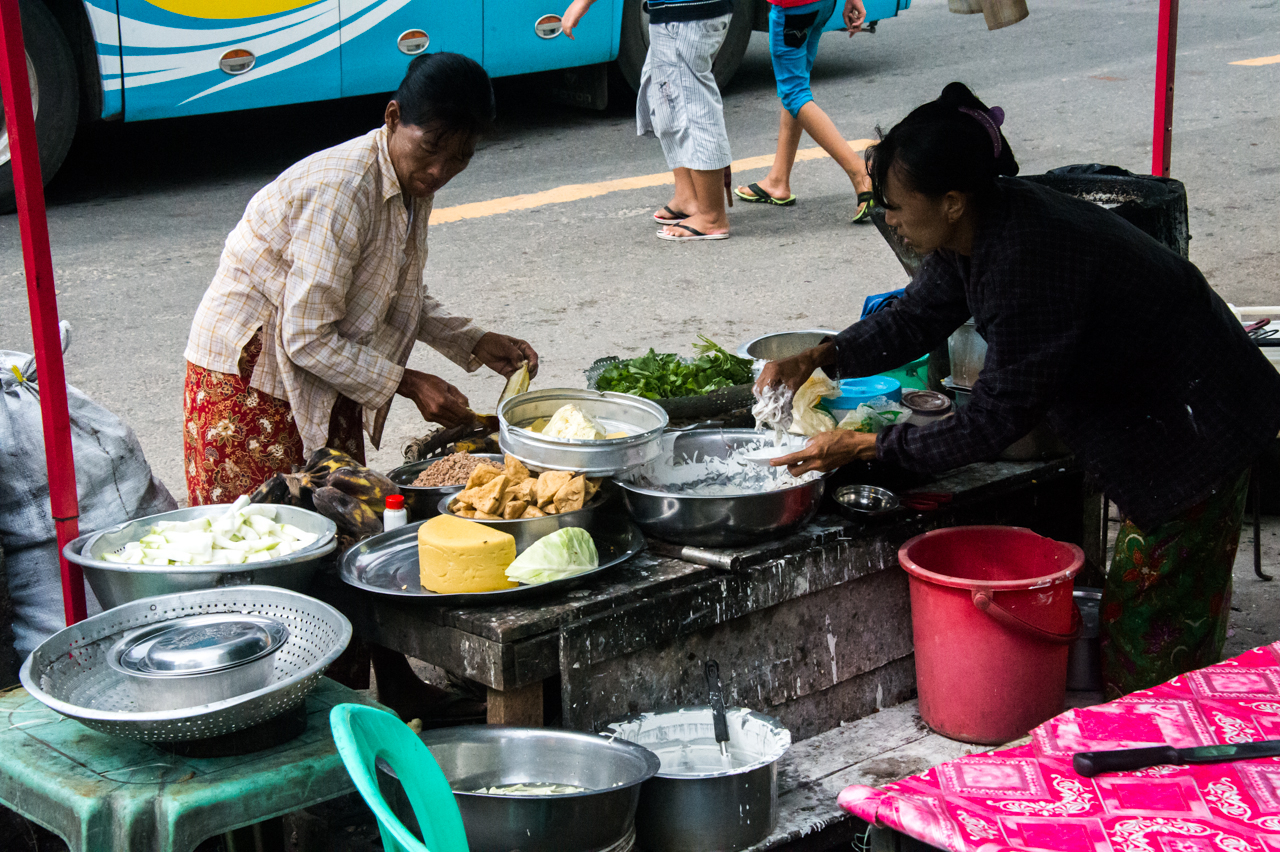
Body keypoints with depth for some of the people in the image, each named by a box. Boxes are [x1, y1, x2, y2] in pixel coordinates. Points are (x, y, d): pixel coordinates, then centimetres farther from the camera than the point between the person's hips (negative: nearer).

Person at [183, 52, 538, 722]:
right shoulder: (344, 192, -27)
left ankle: (396, 686, 19)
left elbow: (396, 297, 16)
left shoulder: (408, 185, 1)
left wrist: (473, 344, 3)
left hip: (324, 379, 9)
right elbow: (308, 338, -26)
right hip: (250, 380, -9)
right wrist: (407, 383, -23)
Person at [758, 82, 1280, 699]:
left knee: (1149, 616, -1)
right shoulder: (978, 230, -7)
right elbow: (915, 317, 8)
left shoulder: (1029, 265, -35)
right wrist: (819, 358, -6)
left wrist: (866, 447, -23)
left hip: (1196, 429, -10)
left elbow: (993, 423, -29)